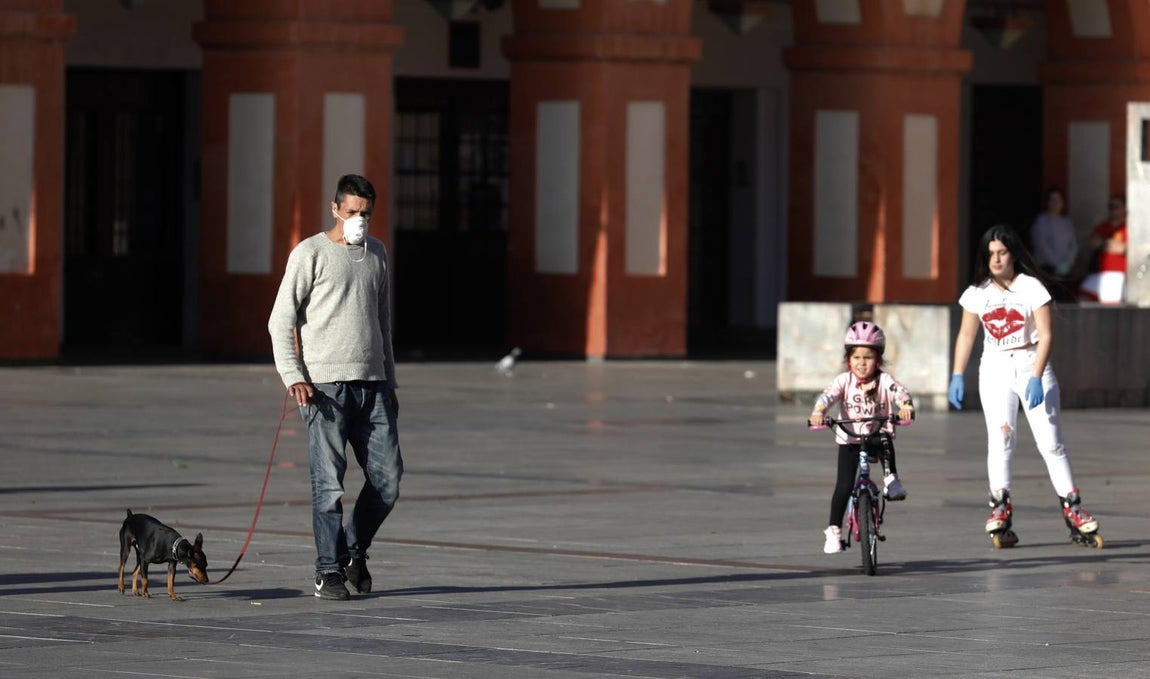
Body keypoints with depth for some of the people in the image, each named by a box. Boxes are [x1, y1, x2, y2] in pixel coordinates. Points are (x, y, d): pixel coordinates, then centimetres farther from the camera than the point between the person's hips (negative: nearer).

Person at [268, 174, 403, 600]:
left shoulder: (376, 254, 16)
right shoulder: (310, 254, -2)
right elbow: (281, 320, -4)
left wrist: (390, 383, 21)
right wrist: (293, 377, -15)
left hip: (372, 385, 6)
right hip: (325, 386, -5)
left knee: (388, 477, 1)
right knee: (329, 483, -8)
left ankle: (355, 549, 21)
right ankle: (329, 572, -3)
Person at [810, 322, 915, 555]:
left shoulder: (884, 381, -9)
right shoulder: (844, 381, -9)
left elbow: (901, 393, -26)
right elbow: (827, 396, -24)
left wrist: (906, 407, -49)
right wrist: (818, 413, -45)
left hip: (877, 435, 0)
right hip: (850, 439, 0)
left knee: (886, 440, -37)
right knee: (844, 486, -5)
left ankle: (891, 479, -21)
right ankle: (834, 529, 8)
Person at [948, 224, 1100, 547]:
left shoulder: (1031, 287, -7)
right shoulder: (978, 293, 3)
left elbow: (1046, 334, -10)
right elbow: (966, 335, 9)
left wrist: (1036, 378, -18)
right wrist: (957, 376, 0)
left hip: (1032, 365, -2)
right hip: (995, 369, 2)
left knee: (1050, 440, -3)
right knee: (1000, 435, -13)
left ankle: (1072, 507, 4)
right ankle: (1000, 506, -13)